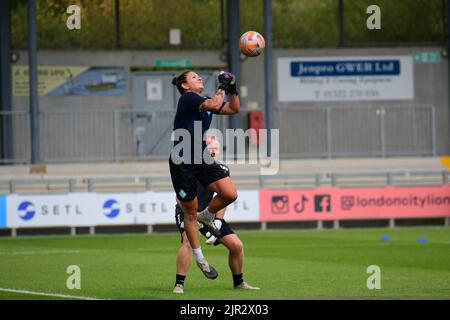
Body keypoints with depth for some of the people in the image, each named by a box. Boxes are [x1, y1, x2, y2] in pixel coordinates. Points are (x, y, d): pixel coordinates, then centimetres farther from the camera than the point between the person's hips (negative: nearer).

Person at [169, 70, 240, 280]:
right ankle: (199, 259, 15)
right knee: (190, 213, 3)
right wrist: (222, 87, -12)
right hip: (182, 163, -7)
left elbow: (234, 109, 19)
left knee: (230, 194, -12)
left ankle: (207, 216, 19)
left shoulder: (204, 101, 13)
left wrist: (232, 89, 8)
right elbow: (214, 105, -26)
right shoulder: (187, 98, -12)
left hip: (202, 160, 7)